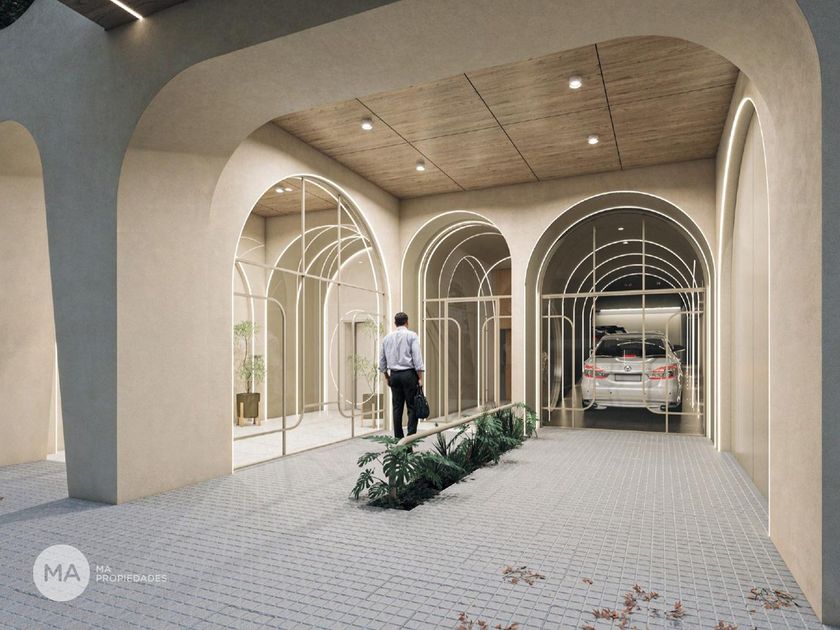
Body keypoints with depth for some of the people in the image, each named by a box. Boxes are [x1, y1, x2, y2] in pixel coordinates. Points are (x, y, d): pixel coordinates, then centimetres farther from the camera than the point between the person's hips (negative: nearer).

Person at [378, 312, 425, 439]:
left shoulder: (387, 337, 11)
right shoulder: (412, 335, -3)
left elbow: (382, 361, 14)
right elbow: (417, 358, -10)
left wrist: (387, 376, 22)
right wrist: (420, 377, -7)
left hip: (394, 375, 5)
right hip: (409, 374, -4)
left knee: (397, 407, 8)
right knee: (412, 407, -1)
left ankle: (398, 437, 11)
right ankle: (411, 436, -7)